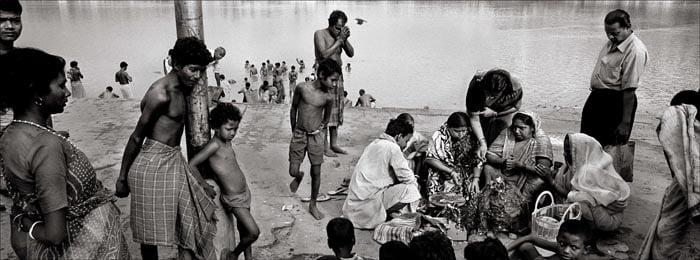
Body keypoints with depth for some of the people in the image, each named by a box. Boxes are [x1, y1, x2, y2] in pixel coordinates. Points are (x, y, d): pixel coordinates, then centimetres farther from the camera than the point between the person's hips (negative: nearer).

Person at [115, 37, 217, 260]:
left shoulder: (180, 89, 7)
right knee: (151, 232, 6)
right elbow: (137, 137, -16)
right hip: (152, 166, -10)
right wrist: (122, 177, -10)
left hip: (173, 160, 10)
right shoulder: (161, 95, -21)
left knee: (190, 218, 15)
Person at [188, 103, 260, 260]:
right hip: (233, 198, -8)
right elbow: (191, 165, -20)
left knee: (244, 231, 19)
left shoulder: (227, 141, 4)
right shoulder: (214, 145, -20)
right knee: (254, 232, -10)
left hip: (244, 192, 8)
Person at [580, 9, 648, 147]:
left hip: (615, 103, -9)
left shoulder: (635, 51, -21)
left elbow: (629, 90, -23)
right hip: (596, 98, 9)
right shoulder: (612, 43, 7)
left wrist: (625, 123, -23)